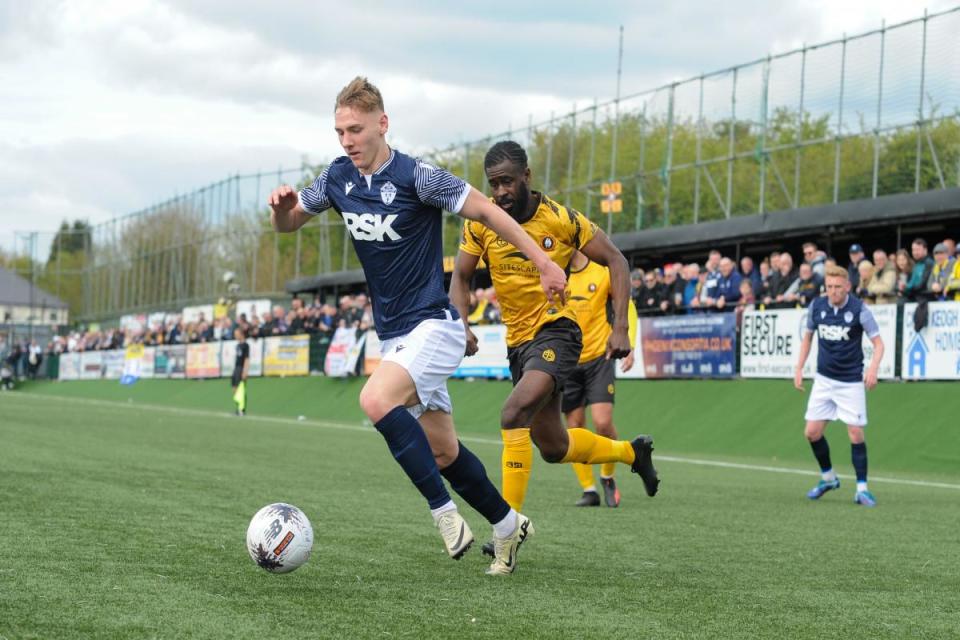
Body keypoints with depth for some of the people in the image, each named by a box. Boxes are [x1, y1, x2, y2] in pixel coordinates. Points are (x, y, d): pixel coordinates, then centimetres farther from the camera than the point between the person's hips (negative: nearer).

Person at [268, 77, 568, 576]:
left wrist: (542, 262, -8)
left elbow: (485, 210, -9)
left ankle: (443, 510, -19)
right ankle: (507, 525, 29)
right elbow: (287, 224, 14)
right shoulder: (337, 178, 2)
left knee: (376, 400, -30)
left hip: (433, 325, -7)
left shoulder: (417, 177, -16)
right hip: (393, 335, 7)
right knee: (442, 452, 11)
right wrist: (282, 206, -11)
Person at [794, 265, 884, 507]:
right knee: (812, 432, 1)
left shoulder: (860, 310, -13)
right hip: (824, 379, 4)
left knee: (856, 434, -8)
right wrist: (799, 368, 7)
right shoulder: (816, 306, -2)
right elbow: (807, 337, 14)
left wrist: (873, 367, -27)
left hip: (851, 382, -4)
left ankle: (862, 488, 3)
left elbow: (878, 342, -9)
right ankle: (828, 478, 23)